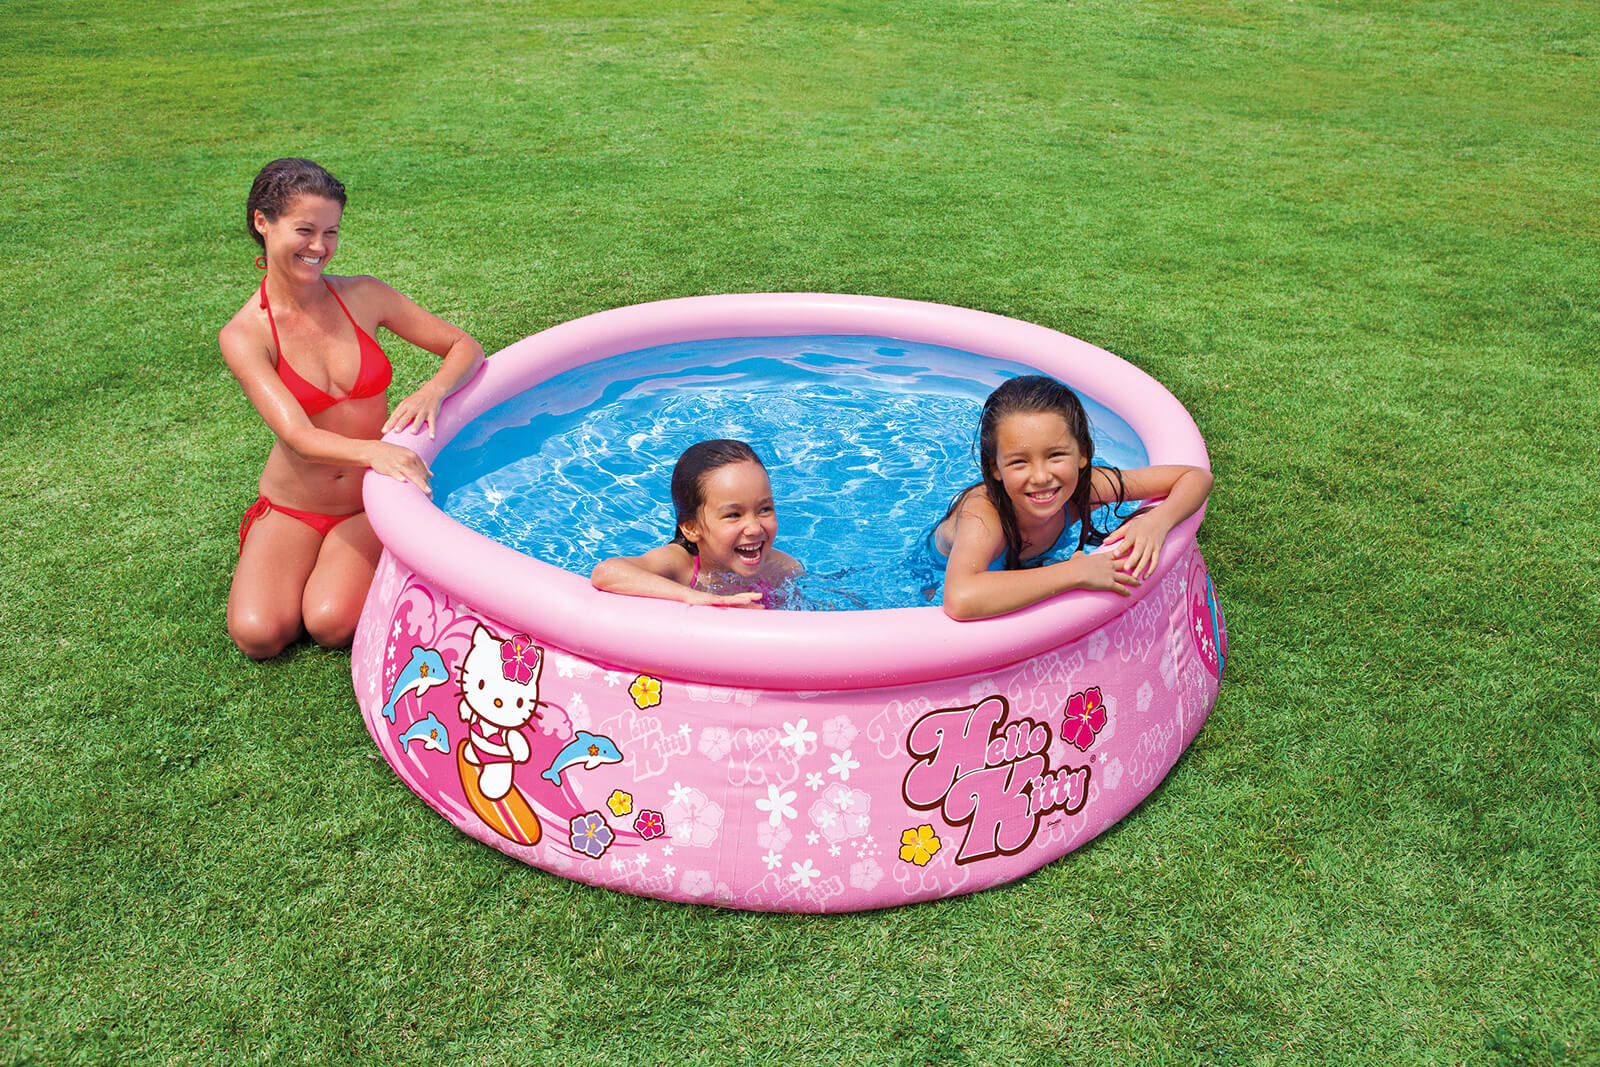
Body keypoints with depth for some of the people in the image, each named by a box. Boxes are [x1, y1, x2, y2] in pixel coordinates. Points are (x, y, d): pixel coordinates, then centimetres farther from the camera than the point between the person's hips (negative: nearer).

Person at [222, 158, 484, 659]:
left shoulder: (364, 296, -4)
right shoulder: (244, 335, -11)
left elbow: (466, 347, -1)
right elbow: (298, 436, -24)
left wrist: (432, 390, -24)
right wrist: (373, 451, -45)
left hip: (372, 504, 0)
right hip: (293, 509, 0)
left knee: (332, 623, -22)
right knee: (259, 634, -20)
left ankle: (348, 562, 10)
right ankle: (304, 562, 12)